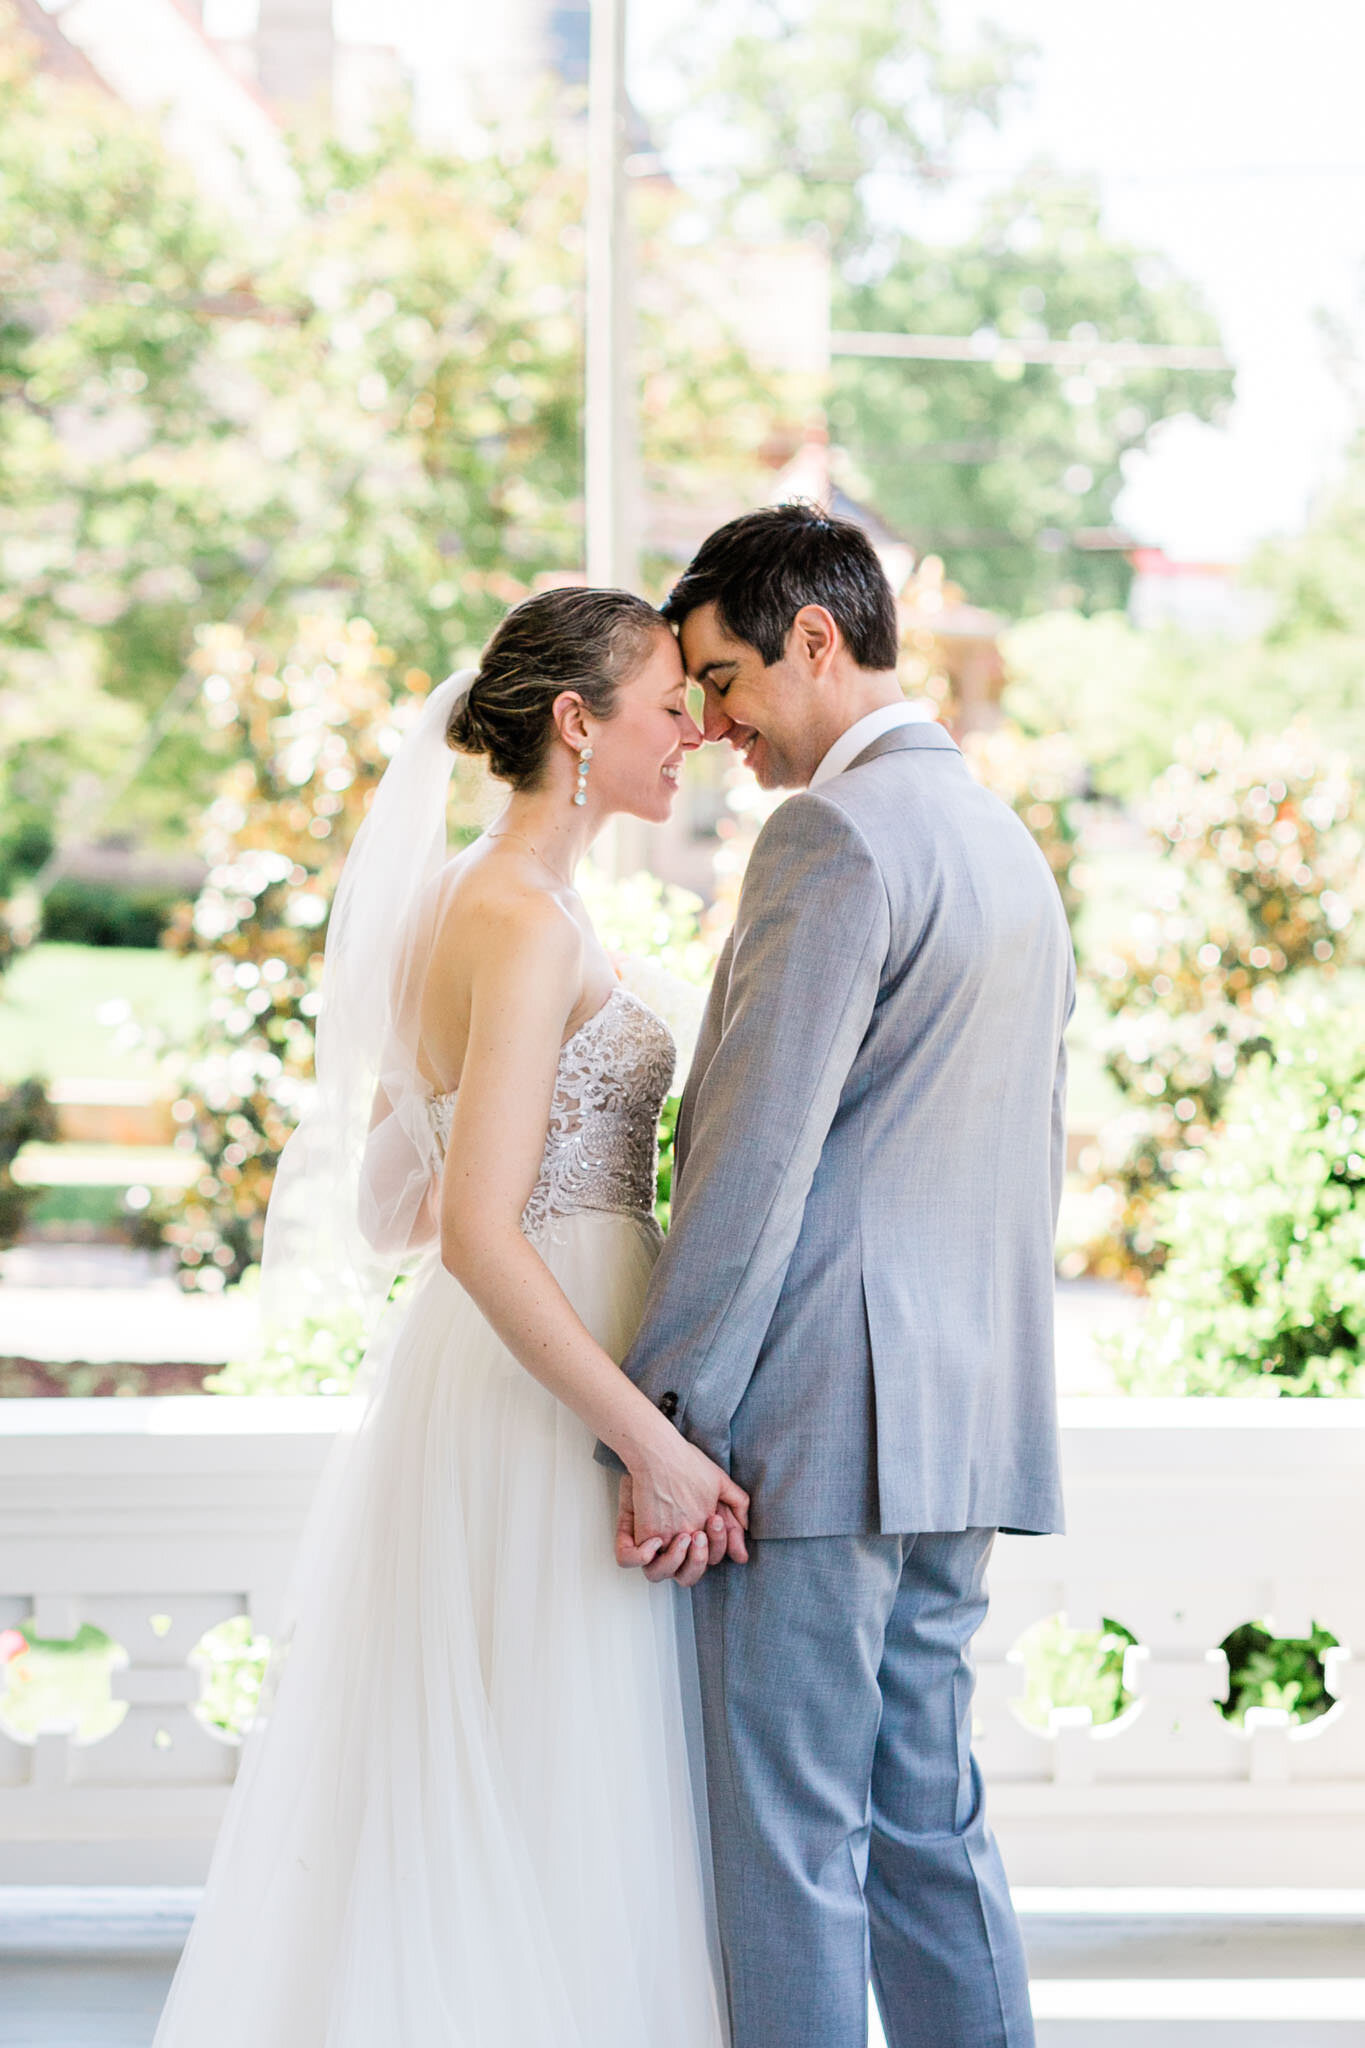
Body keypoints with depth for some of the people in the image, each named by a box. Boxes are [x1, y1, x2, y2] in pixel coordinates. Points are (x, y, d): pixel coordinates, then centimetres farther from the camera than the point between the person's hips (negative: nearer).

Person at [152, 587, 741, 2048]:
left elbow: (396, 1199, 18)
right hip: (547, 1396, -10)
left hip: (477, 1374, 10)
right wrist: (655, 1446, -22)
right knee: (553, 1814, -3)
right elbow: (481, 1234, -24)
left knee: (447, 1820, 13)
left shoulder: (463, 902, 13)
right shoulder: (529, 923, -16)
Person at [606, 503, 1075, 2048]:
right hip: (962, 1426, 10)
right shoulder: (1008, 843, 19)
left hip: (822, 1418, -10)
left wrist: (665, 1422, -15)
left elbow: (757, 1159, -18)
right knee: (927, 1816, 14)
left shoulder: (835, 835, -12)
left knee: (789, 1836, -3)